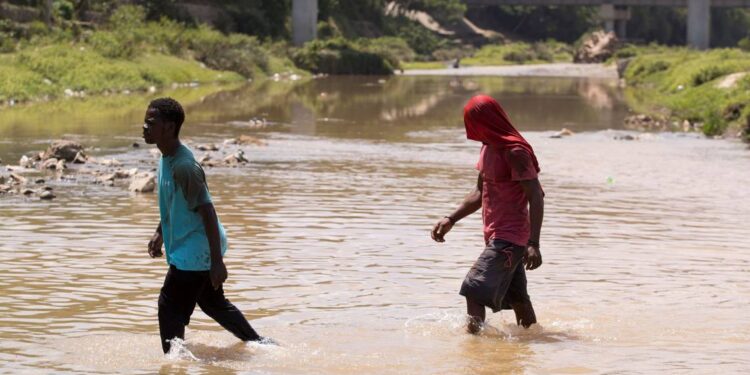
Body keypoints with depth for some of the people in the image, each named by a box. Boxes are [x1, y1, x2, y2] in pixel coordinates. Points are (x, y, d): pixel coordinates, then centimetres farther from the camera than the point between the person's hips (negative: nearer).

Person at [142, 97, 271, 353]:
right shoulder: (166, 159, 5)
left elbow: (207, 212, -26)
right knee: (213, 303, 23)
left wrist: (217, 262, -27)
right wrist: (160, 233, 23)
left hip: (195, 251, -10)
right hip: (189, 247, 10)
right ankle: (261, 345, 36)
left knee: (170, 308, -5)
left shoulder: (184, 167, -26)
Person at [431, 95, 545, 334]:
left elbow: (536, 197, -21)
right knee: (516, 296, 19)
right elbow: (481, 193, 23)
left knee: (474, 291, -18)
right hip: (495, 236, 9)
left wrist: (533, 244, -28)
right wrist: (451, 219, 14)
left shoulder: (514, 152, -18)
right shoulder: (488, 148, 11)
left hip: (509, 239, -9)